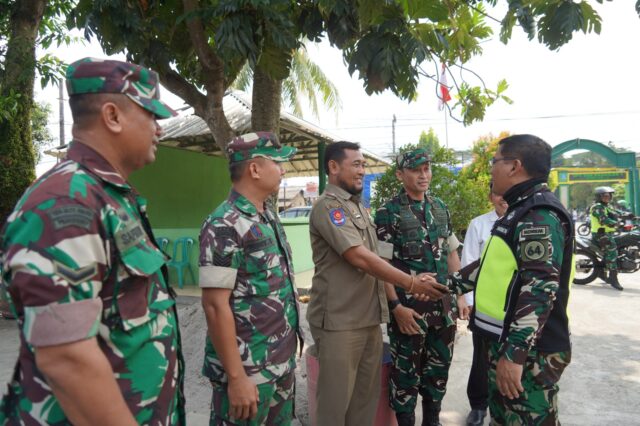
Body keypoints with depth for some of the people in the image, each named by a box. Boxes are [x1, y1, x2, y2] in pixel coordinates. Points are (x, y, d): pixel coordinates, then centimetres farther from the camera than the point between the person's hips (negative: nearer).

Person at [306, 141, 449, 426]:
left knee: (366, 397, 16)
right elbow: (359, 258, -21)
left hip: (369, 318, 8)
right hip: (339, 321, -8)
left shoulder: (358, 207, 15)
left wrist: (411, 279, 5)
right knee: (336, 400, 4)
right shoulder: (328, 206, -13)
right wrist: (411, 283, -17)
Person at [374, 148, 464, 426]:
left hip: (444, 304, 6)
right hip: (409, 306, -6)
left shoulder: (440, 208, 9)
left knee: (439, 366, 17)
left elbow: (451, 254, 14)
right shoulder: (388, 213, -10)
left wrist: (460, 294, 10)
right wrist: (396, 306, -18)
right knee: (406, 371, 7)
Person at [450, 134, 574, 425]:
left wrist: (514, 353, -28)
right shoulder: (522, 210, 15)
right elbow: (495, 266, 22)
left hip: (528, 350, -10)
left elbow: (540, 289, -26)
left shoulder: (539, 215, -18)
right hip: (507, 342, 10)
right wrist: (446, 285, 22)